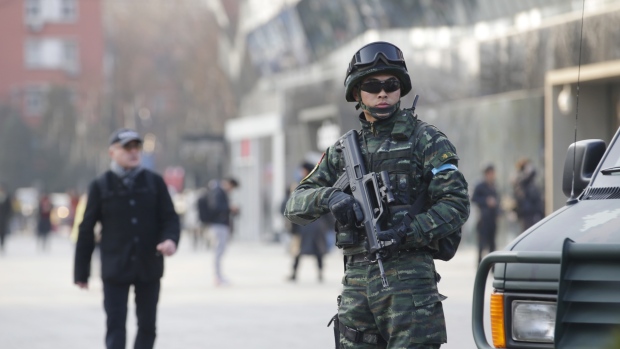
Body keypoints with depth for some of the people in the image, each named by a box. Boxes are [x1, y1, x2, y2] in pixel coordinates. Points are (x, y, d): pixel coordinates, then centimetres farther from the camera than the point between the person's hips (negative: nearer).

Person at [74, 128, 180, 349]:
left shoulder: (154, 182, 5)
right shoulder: (100, 186, 1)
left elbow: (170, 217, 3)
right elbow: (86, 230, 3)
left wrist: (171, 240, -20)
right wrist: (81, 272, 3)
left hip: (149, 268, 2)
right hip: (115, 270, -2)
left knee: (147, 326, 9)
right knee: (115, 325, -8)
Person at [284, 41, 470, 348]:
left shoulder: (425, 141, 1)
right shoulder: (343, 151, 15)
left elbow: (456, 204, -7)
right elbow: (295, 206, 9)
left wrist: (407, 233, -21)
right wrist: (329, 197, -13)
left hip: (409, 277, -5)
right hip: (356, 280, 5)